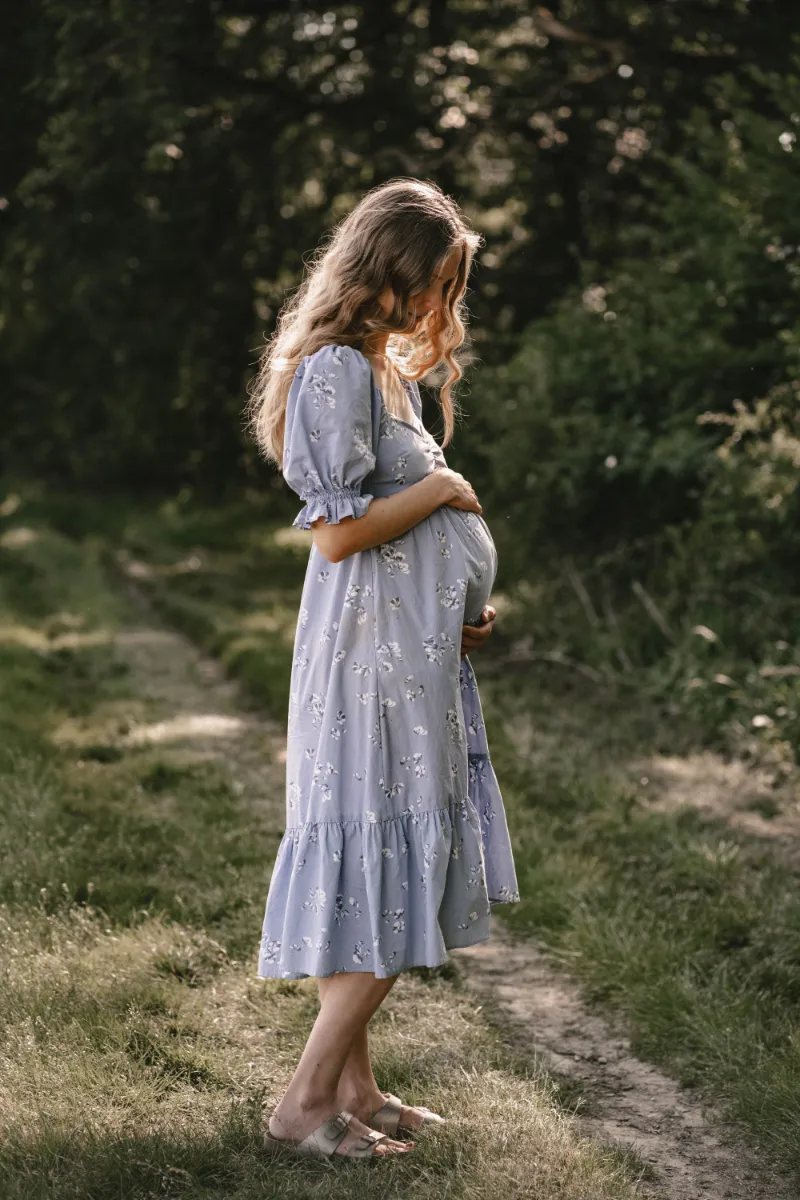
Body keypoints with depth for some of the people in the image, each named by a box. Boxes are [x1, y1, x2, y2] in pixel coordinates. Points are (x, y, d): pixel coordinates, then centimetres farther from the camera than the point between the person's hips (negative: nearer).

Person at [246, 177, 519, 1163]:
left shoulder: (391, 368, 16)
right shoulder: (338, 371, -15)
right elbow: (337, 533, -21)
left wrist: (462, 608, 9)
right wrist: (440, 489, -9)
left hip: (414, 650, 10)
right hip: (372, 652, -10)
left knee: (399, 867, 12)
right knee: (390, 871, -6)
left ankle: (352, 1086, 21)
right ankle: (305, 1103, 2)